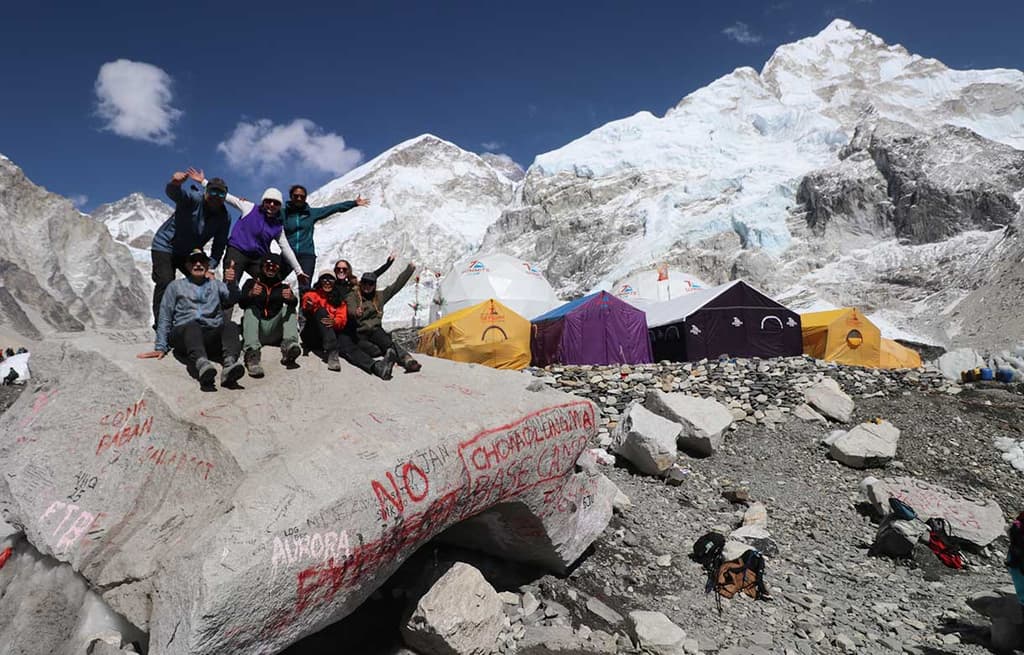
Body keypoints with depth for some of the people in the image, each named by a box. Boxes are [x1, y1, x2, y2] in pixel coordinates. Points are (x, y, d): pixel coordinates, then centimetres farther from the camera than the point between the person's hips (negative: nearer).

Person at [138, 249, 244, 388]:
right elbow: (165, 318, 19)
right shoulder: (176, 286, 25)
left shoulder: (216, 285, 27)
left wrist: (232, 283, -18)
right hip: (183, 334, -1)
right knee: (192, 326, -36)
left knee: (230, 326, -32)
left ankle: (229, 364, -59)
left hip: (213, 335, 1)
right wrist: (160, 347, 6)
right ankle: (201, 364, -65)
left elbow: (232, 298, 5)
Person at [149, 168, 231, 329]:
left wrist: (210, 268, -21)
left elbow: (218, 247, -8)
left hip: (191, 252, 5)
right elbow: (172, 193, -46)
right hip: (165, 246, -5)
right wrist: (175, 183, -70)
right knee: (165, 283, -18)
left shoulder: (224, 218, -10)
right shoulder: (193, 198, -24)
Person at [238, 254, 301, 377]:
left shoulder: (283, 287, 15)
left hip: (275, 333, 1)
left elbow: (295, 303, -7)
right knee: (250, 309, -23)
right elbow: (241, 304, -5)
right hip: (255, 331, -1)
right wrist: (250, 294, -29)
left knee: (289, 308, -13)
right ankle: (251, 353, -48)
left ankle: (289, 345, -40)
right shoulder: (251, 283, 12)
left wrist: (291, 298, -33)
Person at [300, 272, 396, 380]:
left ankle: (375, 366, -58)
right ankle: (331, 353, -45)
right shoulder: (312, 294, 11)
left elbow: (342, 319, -1)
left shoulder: (339, 300, 18)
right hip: (313, 337, -2)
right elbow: (306, 311, -13)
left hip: (333, 333, 2)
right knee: (321, 311, -27)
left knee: (346, 342, -29)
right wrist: (308, 307, -38)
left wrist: (334, 322, -25)